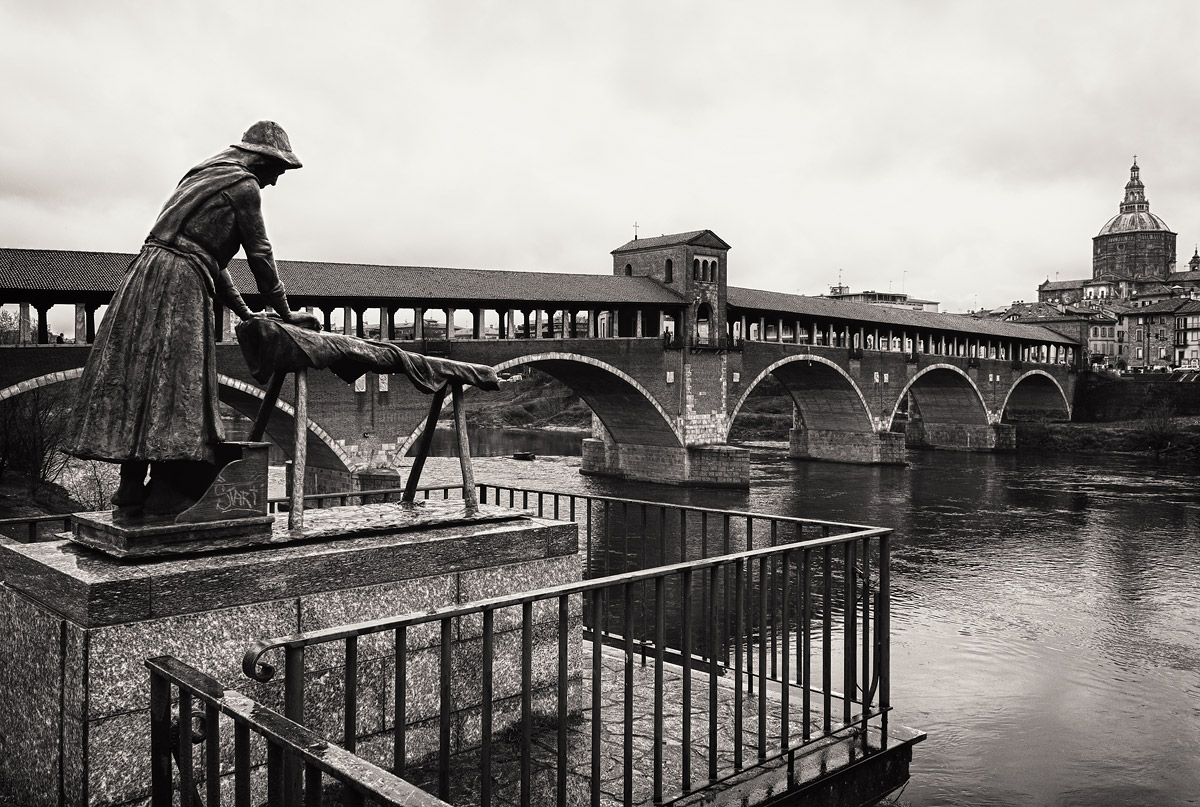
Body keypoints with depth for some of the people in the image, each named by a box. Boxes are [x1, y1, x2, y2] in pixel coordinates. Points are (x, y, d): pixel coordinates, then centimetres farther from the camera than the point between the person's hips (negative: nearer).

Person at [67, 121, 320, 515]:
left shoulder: (205, 176, 28)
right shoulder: (243, 184, -1)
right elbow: (259, 255, -1)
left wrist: (243, 312, 28)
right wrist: (285, 312, 8)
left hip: (146, 271, 9)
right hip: (179, 280, -9)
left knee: (138, 379, 5)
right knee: (176, 380, -7)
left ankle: (131, 488, 8)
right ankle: (165, 491, -6)